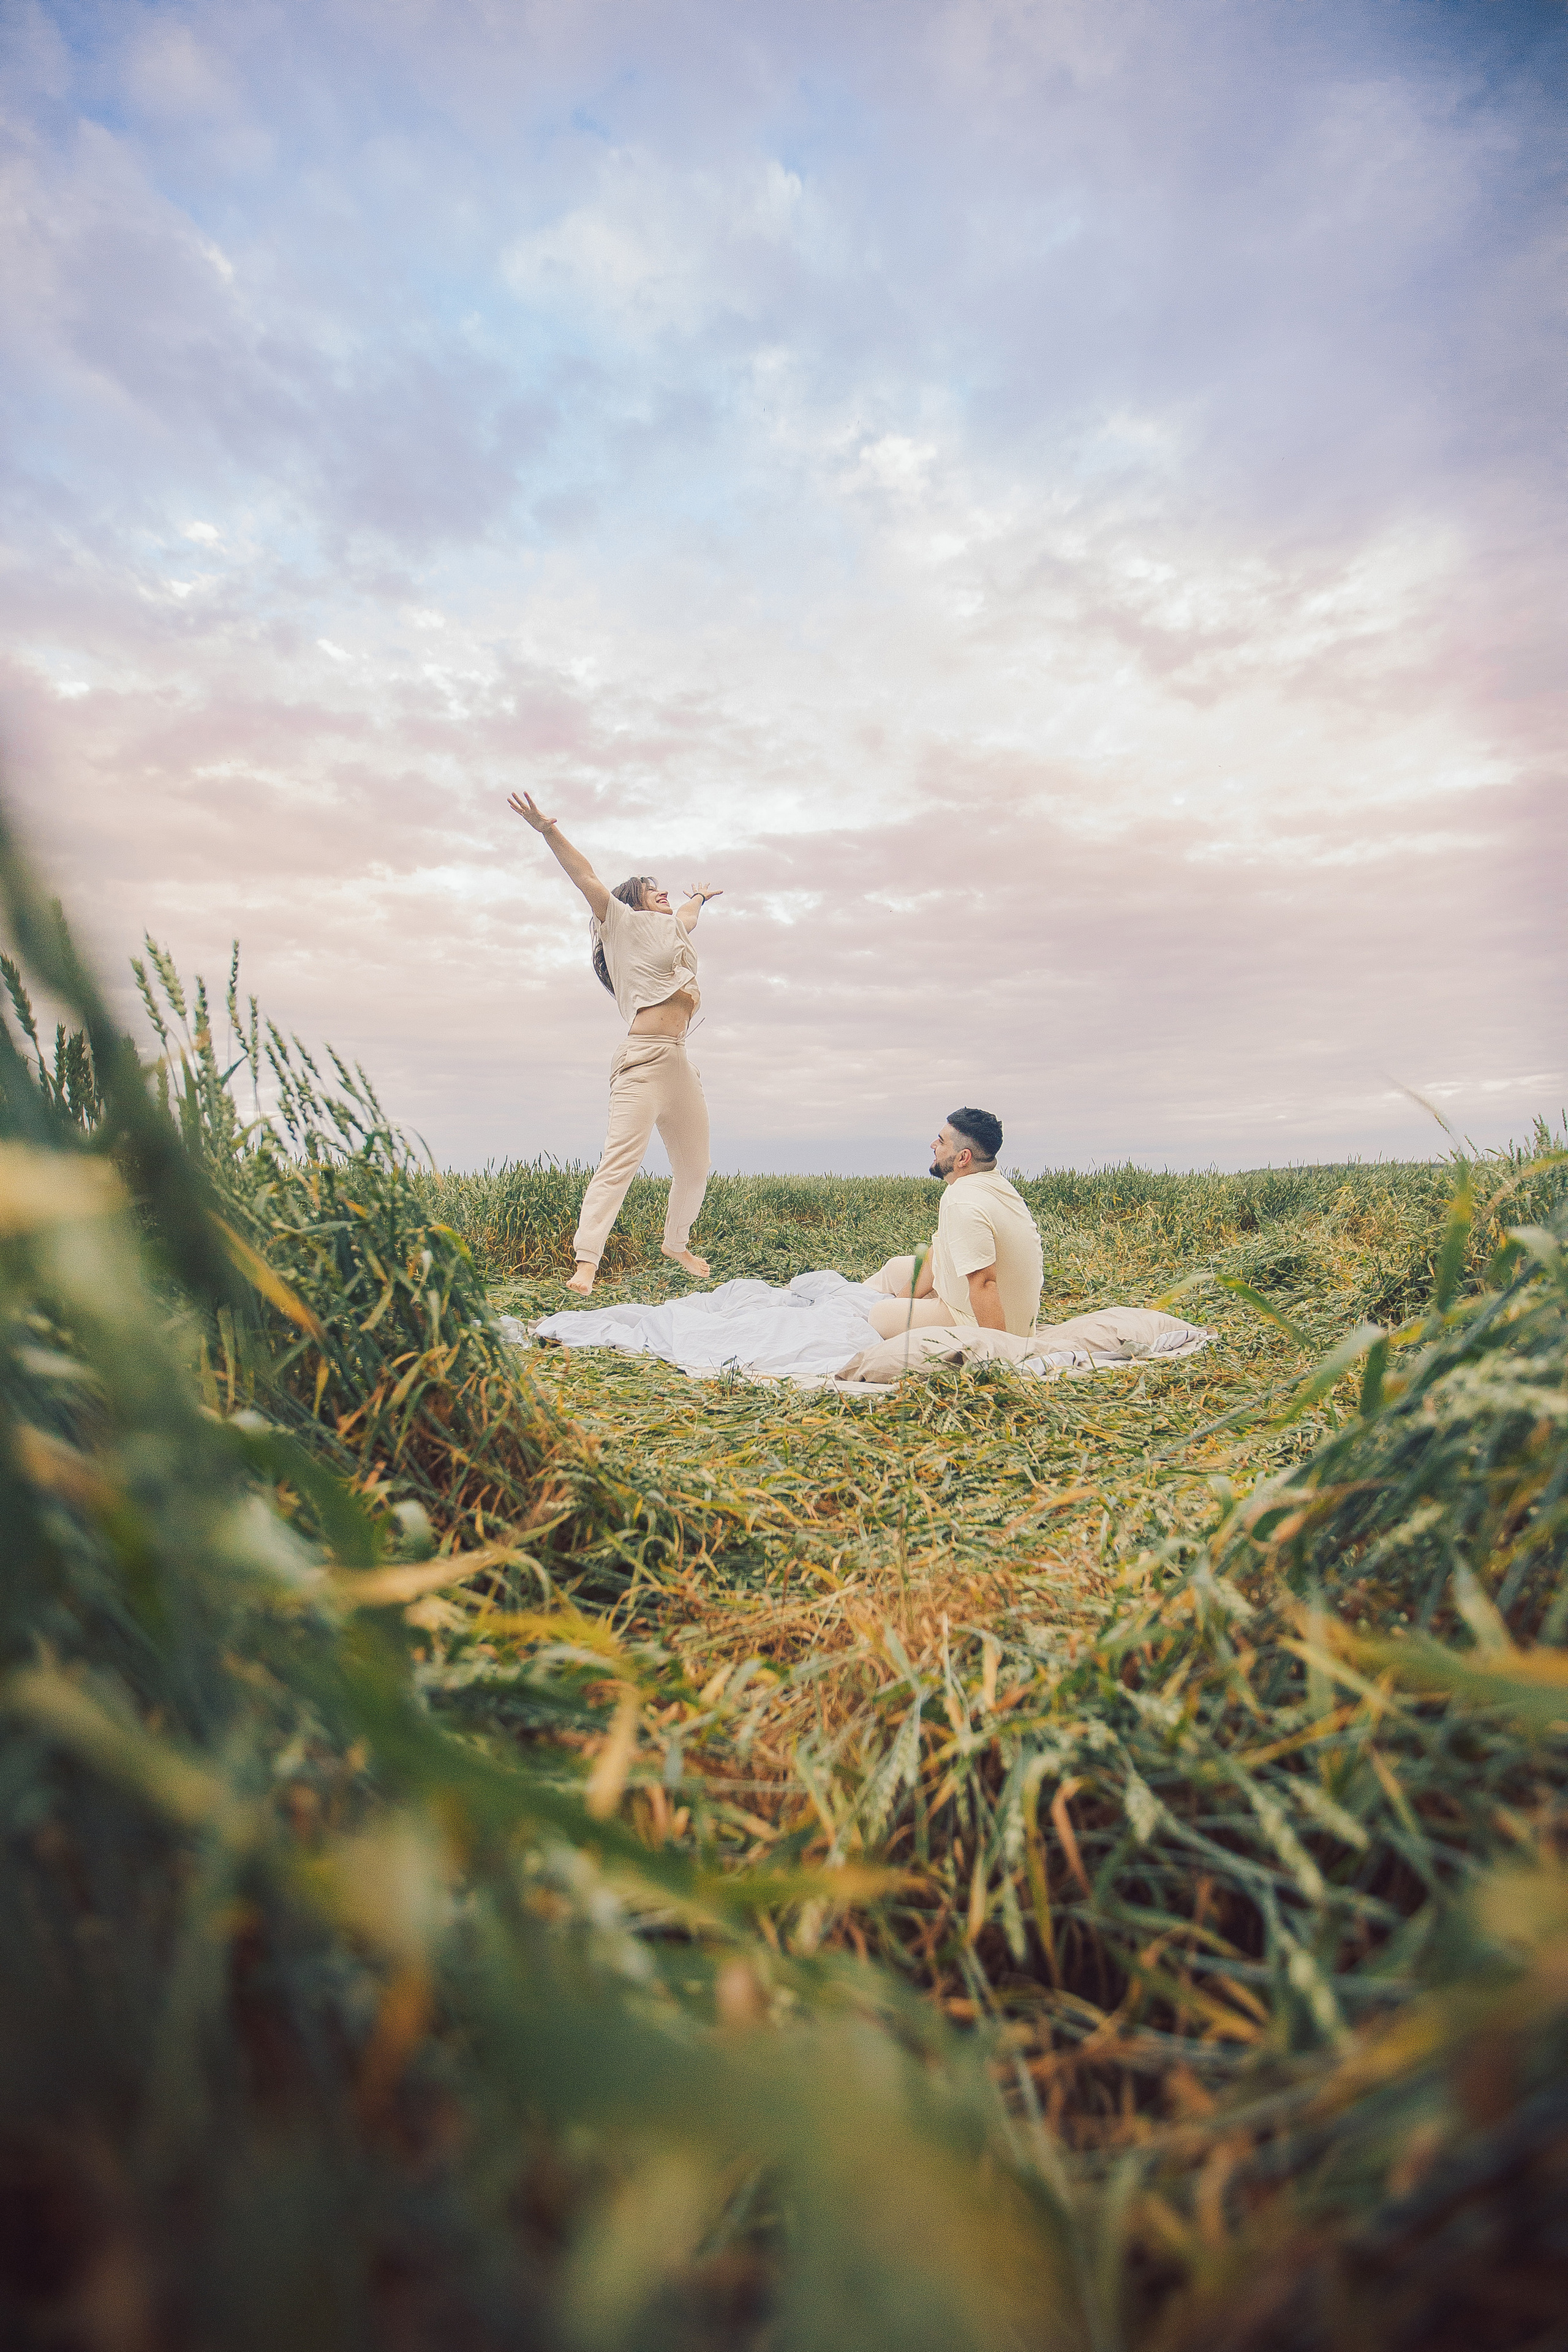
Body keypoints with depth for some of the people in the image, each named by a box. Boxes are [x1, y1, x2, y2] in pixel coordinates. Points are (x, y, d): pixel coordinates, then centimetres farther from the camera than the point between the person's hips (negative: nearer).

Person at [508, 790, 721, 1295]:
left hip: (679, 1063, 8)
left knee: (694, 1166, 11)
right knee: (622, 1157, -19)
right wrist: (548, 829, -12)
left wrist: (699, 898, 71)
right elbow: (587, 880, -2)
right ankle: (585, 1261, -24)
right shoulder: (625, 924, 8)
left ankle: (677, 1244, 31)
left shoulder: (671, 929, 28)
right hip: (644, 1058, -8)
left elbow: (687, 915, 52)